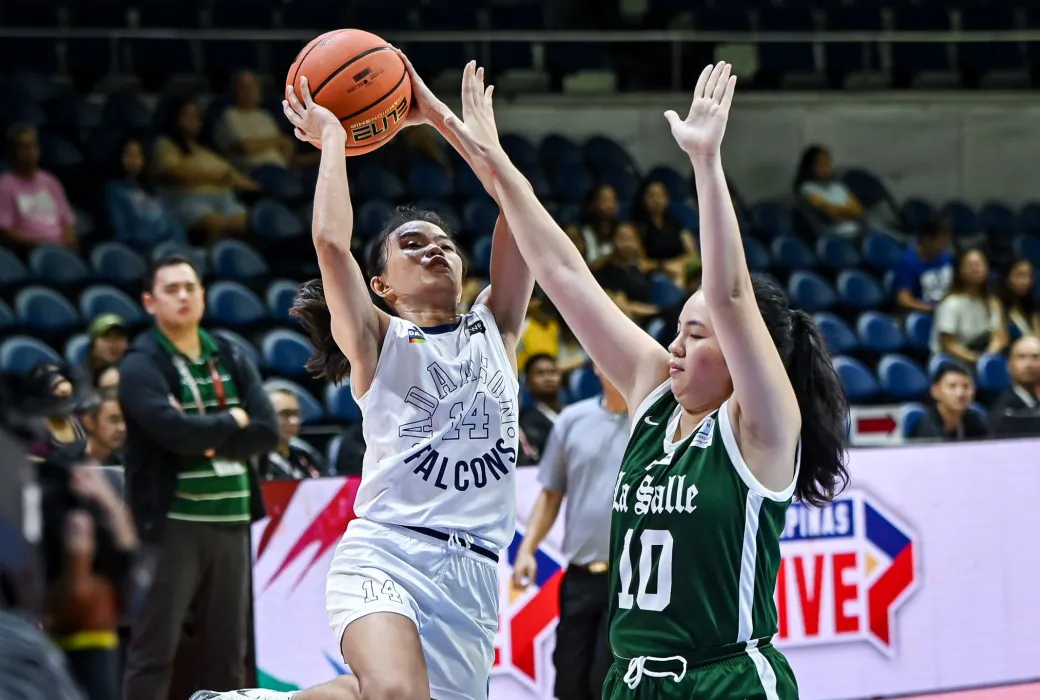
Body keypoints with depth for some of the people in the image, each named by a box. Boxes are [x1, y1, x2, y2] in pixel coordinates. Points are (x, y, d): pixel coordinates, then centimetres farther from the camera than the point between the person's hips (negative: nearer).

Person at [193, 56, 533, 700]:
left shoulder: (496, 328, 18)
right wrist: (331, 138, 3)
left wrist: (442, 117, 13)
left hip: (474, 571, 5)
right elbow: (331, 240, -10)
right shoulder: (378, 341, 8)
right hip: (385, 553, -5)